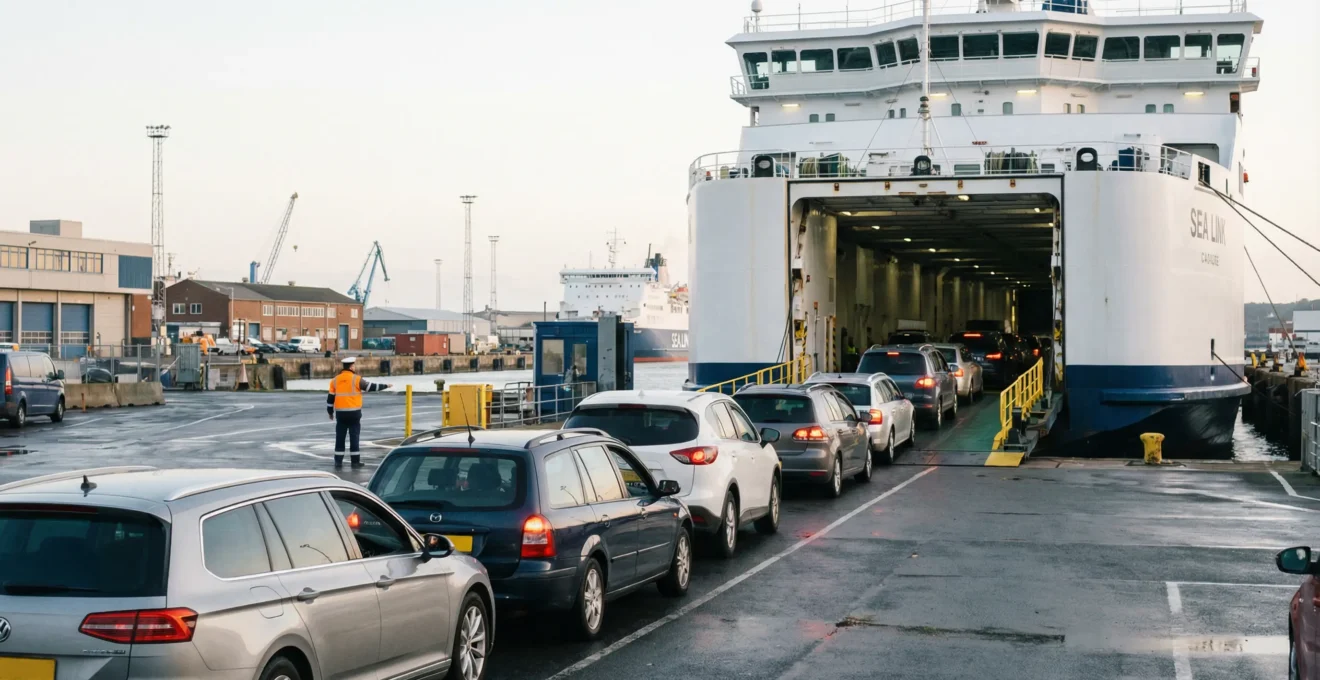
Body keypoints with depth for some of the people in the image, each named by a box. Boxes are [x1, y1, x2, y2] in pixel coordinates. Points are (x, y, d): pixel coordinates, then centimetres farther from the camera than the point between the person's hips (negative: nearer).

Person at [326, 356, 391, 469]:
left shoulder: (335, 380, 5)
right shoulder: (356, 379, -8)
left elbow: (330, 398, 8)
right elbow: (370, 387, -4)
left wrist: (330, 412, 19)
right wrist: (385, 386, 8)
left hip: (340, 413, 4)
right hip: (354, 413, -4)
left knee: (340, 437, 8)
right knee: (354, 437, 3)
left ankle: (338, 461, 7)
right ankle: (355, 461, 5)